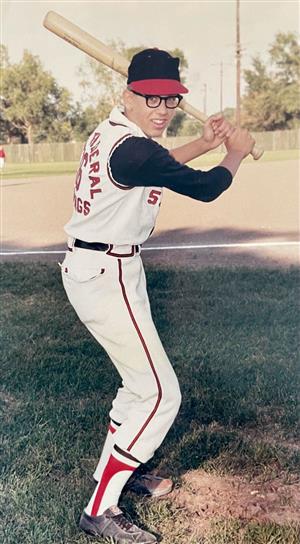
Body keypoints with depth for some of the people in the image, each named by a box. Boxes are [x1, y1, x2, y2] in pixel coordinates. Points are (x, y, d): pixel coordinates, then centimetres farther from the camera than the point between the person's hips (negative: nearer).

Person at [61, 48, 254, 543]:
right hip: (105, 276, -11)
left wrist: (205, 144, 19)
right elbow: (205, 188, -17)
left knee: (141, 380, 23)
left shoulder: (109, 131, 9)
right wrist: (236, 152, 3)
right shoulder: (132, 148, -22)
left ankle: (119, 469, 40)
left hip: (94, 268, 11)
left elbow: (154, 168, 27)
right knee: (160, 394, -5)